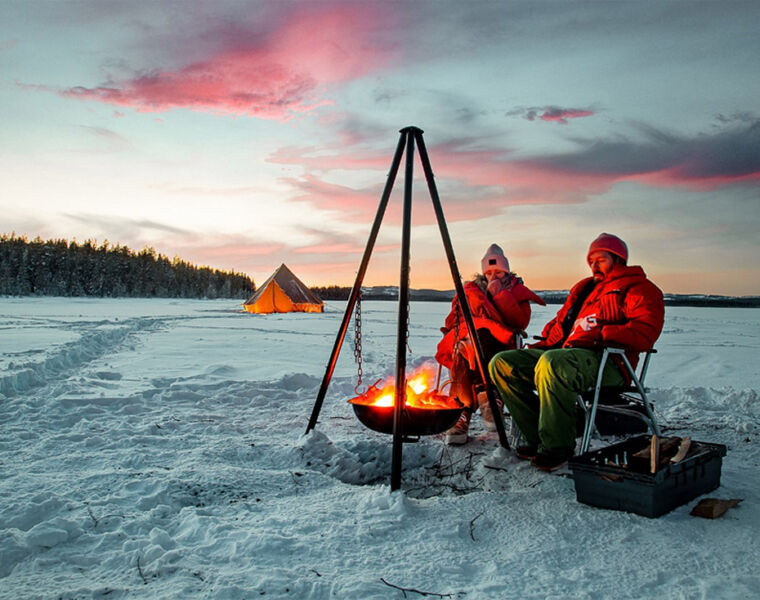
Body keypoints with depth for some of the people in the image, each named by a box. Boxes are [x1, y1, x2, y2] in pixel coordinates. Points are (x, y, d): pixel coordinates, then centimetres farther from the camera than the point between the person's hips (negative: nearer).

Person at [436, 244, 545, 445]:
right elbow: (453, 321, 16)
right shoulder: (471, 290, 21)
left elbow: (521, 322, -2)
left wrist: (500, 295, -4)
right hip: (469, 338, 2)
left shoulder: (517, 290, 17)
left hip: (501, 344, -2)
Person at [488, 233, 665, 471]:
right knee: (502, 363, -7)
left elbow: (643, 335, -10)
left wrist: (599, 335, -19)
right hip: (565, 352, 9)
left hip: (608, 362, -8)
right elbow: (560, 323, 32)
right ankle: (538, 438, -10)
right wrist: (538, 346, 13)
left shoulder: (640, 289, 6)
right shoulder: (585, 287, 30)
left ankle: (558, 447, -26)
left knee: (551, 363, -40)